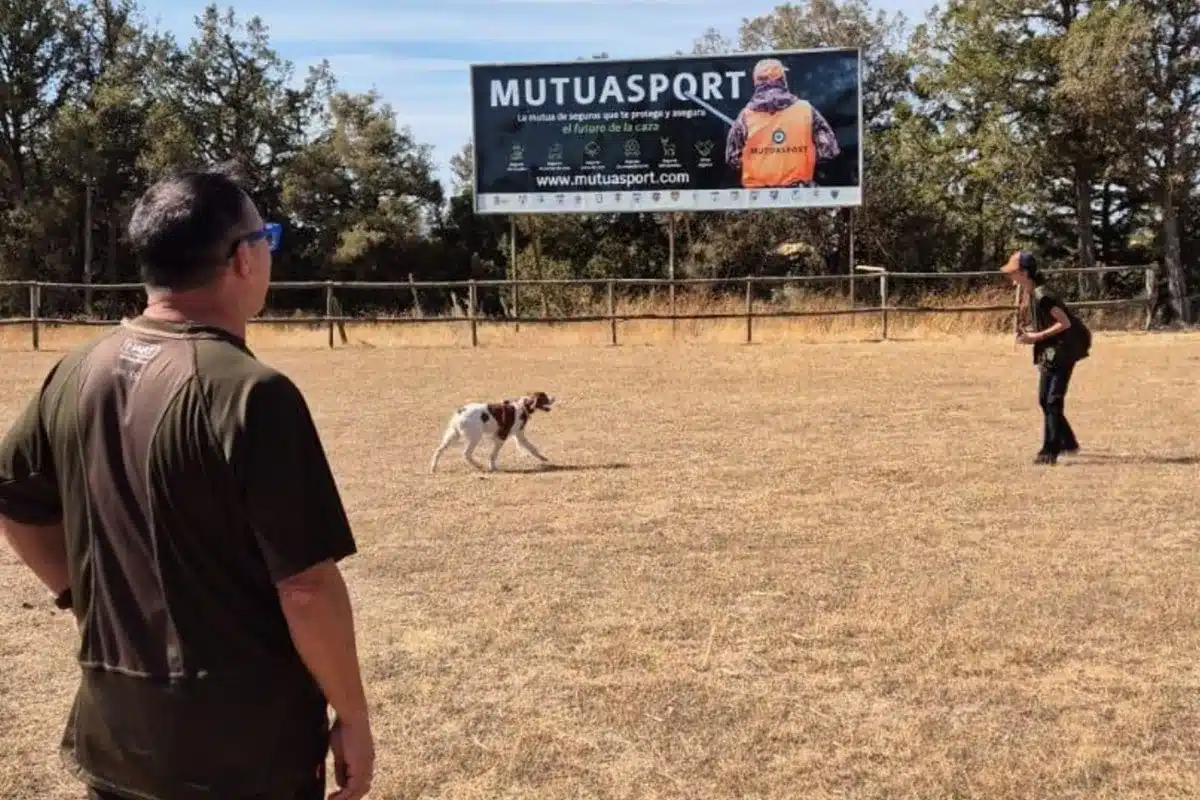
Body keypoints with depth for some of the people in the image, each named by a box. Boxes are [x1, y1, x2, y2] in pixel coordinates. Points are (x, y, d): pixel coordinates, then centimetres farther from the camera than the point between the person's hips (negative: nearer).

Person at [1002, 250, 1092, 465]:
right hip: (1050, 353, 10)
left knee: (1053, 401, -10)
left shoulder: (1042, 295, -21)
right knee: (1045, 400, 16)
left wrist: (1036, 336, -21)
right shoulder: (1031, 293, 8)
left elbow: (1064, 323, -23)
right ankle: (1068, 443, 30)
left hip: (1061, 352, -10)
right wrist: (1030, 334, 4)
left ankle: (1050, 451, -8)